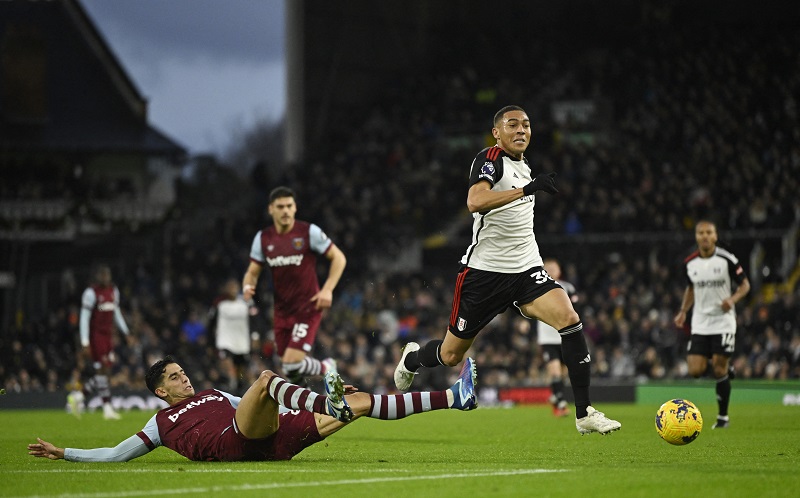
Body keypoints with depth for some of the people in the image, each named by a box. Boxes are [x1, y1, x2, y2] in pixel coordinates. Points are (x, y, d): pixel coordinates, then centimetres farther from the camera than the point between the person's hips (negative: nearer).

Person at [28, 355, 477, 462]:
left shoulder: (216, 395, 37)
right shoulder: (161, 424, 23)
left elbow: (263, 412, 37)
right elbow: (116, 454, 21)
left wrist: (324, 405, 29)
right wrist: (63, 453, 12)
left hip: (275, 438, 6)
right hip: (234, 445, -6)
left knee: (360, 403, -4)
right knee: (264, 378, -31)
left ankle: (455, 397, -10)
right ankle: (333, 405, -55)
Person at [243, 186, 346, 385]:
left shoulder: (309, 232, -9)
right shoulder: (263, 238, 4)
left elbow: (339, 258, -3)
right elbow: (253, 272, 12)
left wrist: (328, 289, -14)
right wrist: (248, 286, -12)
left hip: (308, 308, -5)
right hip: (282, 311, 5)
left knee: (292, 363, -18)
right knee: (288, 366, 9)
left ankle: (326, 368, 12)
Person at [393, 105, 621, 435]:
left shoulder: (524, 167, 14)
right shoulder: (490, 160, -11)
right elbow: (475, 201, -32)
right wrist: (527, 188, -39)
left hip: (526, 271, 6)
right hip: (484, 270, -6)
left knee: (569, 319, -21)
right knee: (451, 355, 6)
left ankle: (584, 414, -19)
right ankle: (411, 359, 43)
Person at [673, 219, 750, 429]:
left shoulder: (727, 260, -9)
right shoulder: (689, 264, 2)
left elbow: (745, 285, 0)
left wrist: (732, 299, -19)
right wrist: (683, 312, 7)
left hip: (723, 322, -3)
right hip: (700, 324, 3)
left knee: (719, 370, -7)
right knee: (695, 370, -8)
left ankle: (723, 416, 7)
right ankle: (724, 367, 24)